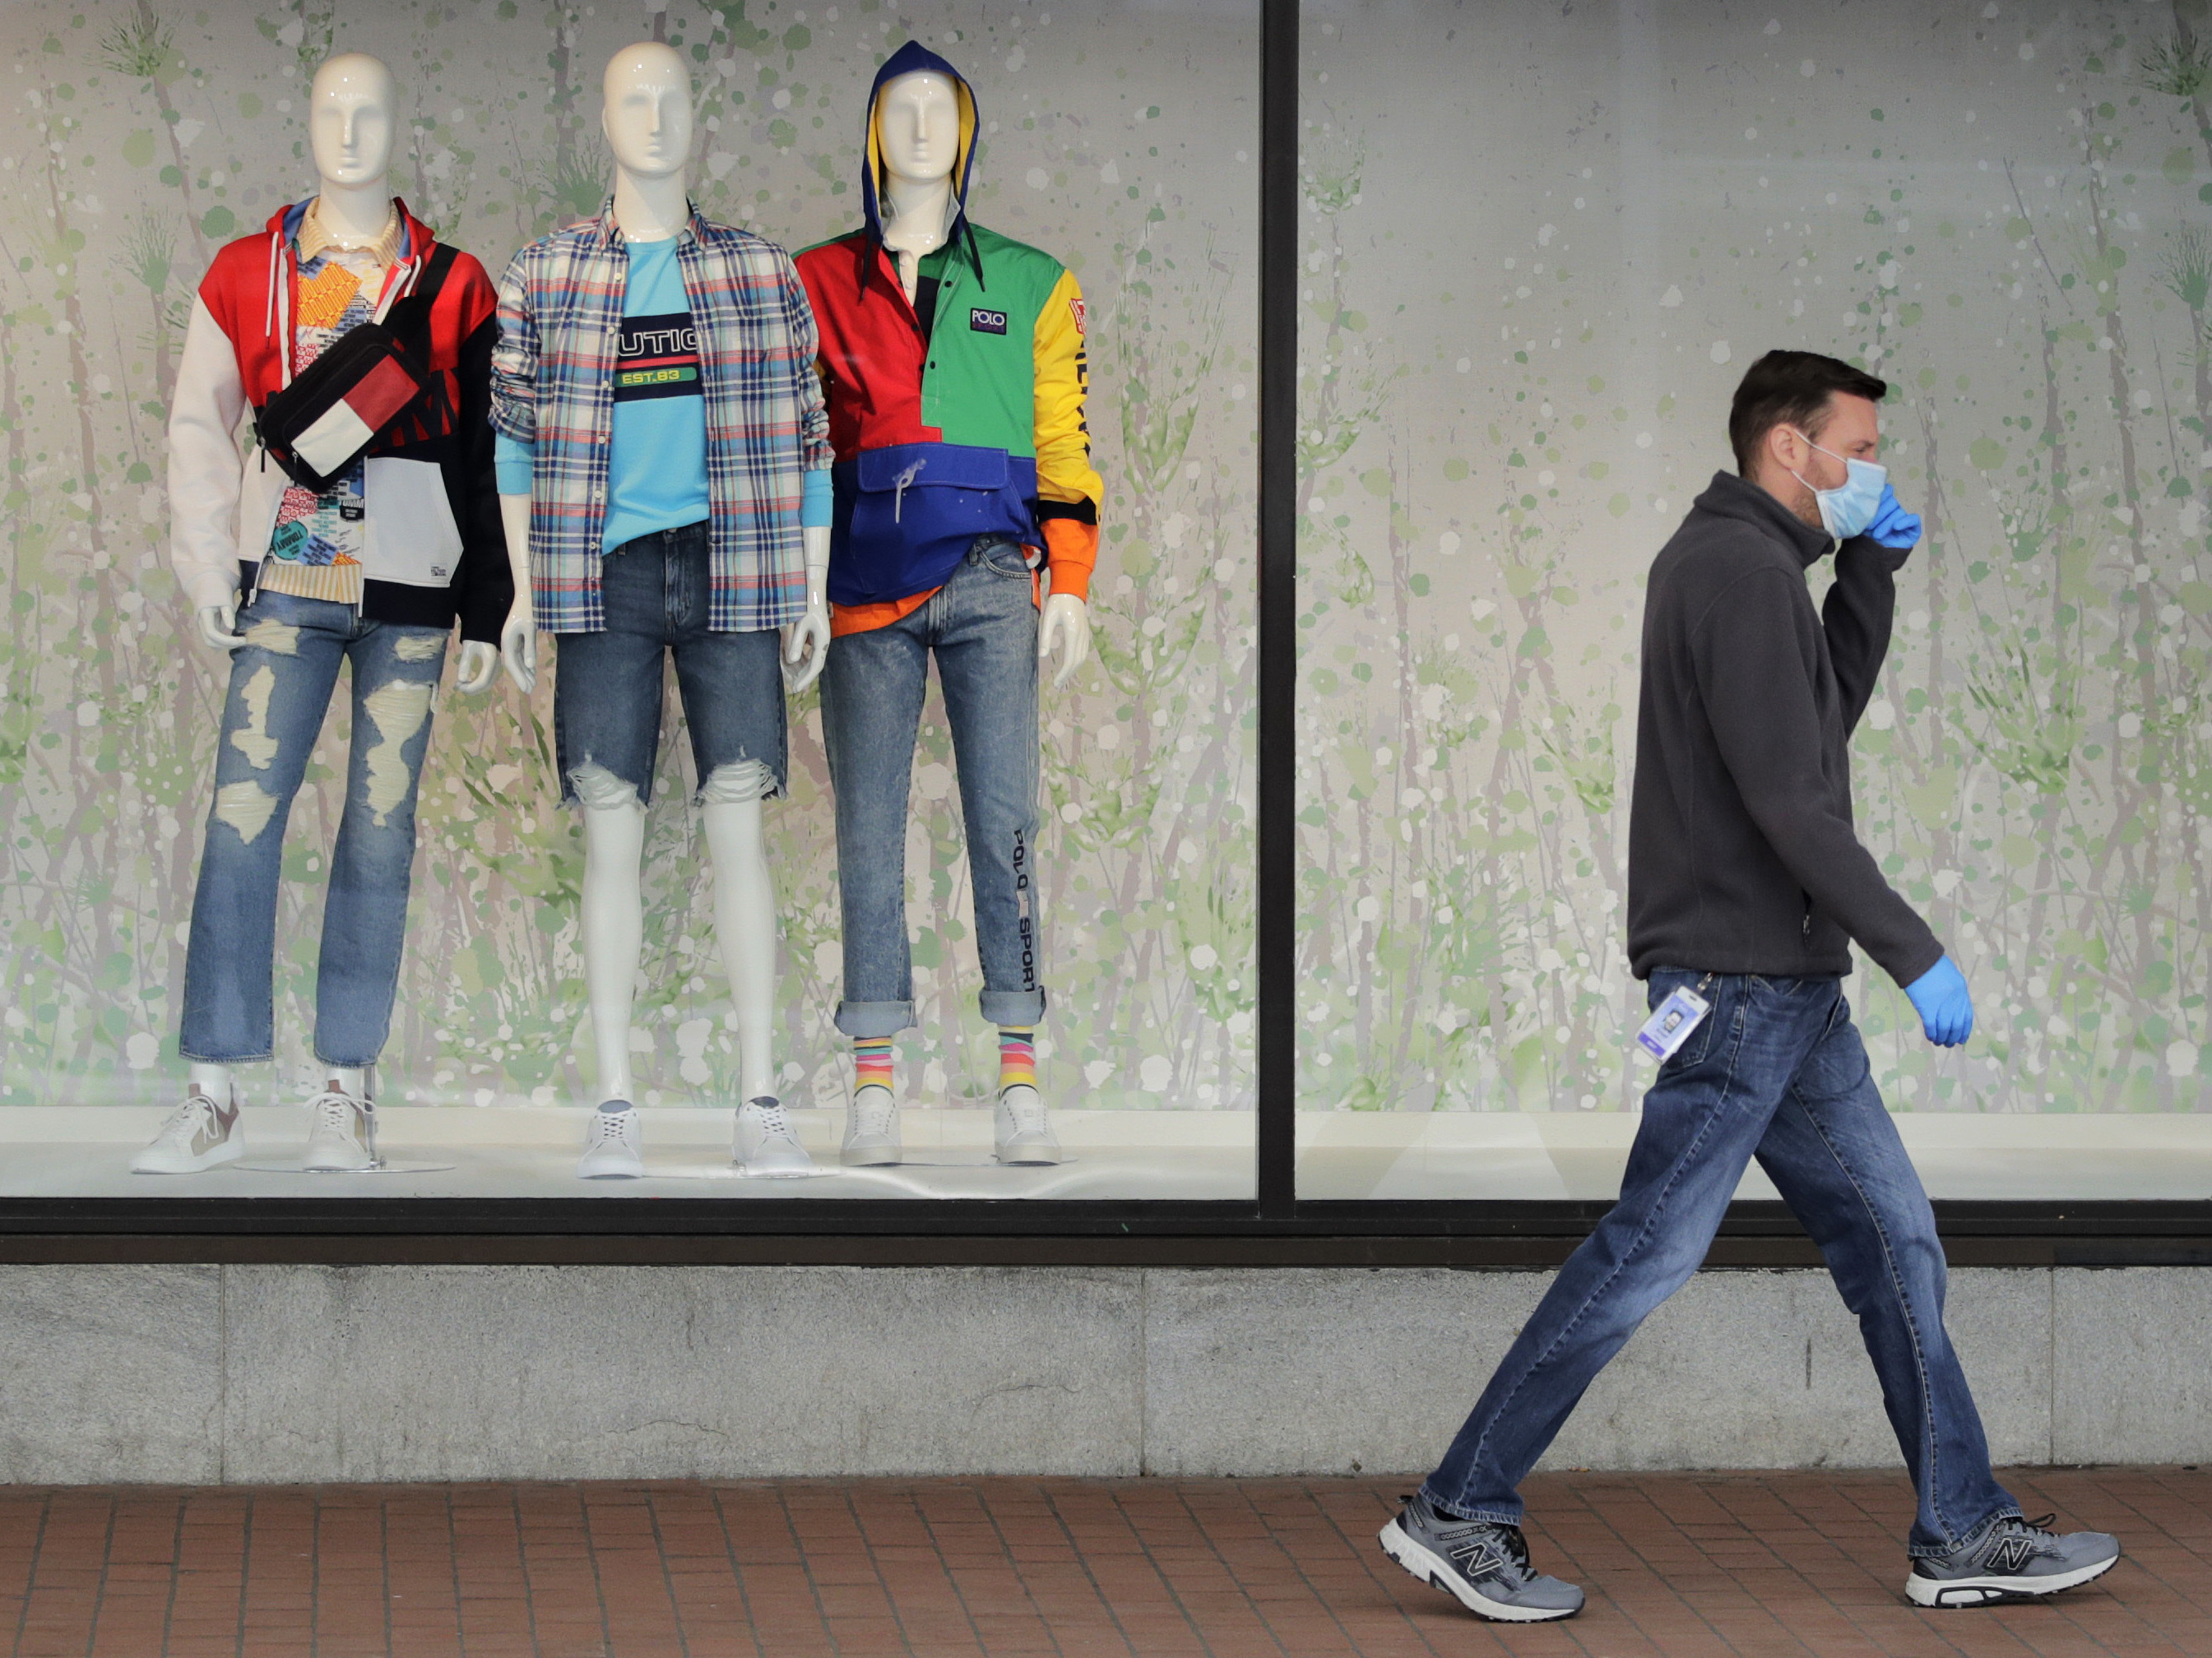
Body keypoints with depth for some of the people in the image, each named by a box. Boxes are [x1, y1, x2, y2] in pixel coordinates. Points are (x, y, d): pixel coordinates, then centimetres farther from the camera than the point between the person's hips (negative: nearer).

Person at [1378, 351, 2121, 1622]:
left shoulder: (1731, 562, 17)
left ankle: (1964, 1534, 14)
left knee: (1891, 1235, 10)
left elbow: (1831, 715, 24)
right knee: (1652, 1248, -7)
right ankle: (1460, 1514, -1)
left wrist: (1873, 571, 12)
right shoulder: (1744, 571, -15)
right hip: (1741, 977, -11)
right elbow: (1786, 796, -20)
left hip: (1788, 988, 11)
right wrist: (1917, 953, -17)